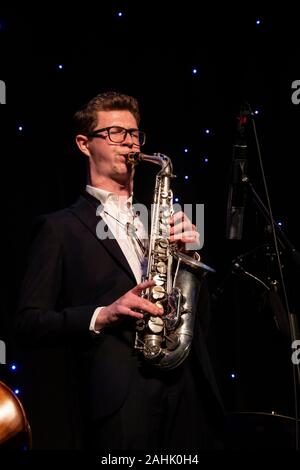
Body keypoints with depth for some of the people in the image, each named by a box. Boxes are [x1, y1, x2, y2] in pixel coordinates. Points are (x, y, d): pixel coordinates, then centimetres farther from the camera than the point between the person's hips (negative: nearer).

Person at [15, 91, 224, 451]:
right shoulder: (60, 228, 6)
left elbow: (201, 313, 16)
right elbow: (29, 324, -1)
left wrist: (189, 251, 0)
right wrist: (101, 316, -14)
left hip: (190, 393, 4)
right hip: (119, 404, -4)